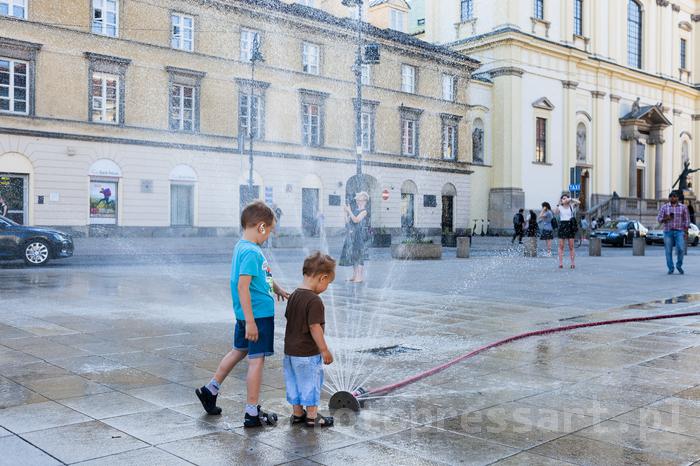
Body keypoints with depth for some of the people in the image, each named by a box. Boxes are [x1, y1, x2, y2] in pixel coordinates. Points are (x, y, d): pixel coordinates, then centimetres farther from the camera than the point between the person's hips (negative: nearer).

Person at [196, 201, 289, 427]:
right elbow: (243, 286, -26)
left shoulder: (242, 246, 10)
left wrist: (277, 289, 36)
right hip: (258, 314, -10)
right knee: (257, 359, 0)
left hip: (246, 315, 10)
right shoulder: (251, 252, -21)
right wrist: (250, 321, -26)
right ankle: (252, 413, 10)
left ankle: (210, 390, 36)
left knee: (239, 351, 24)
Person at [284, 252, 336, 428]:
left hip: (290, 350, 8)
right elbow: (315, 328, -23)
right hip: (308, 353, -8)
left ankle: (297, 413, 30)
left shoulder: (294, 295, 5)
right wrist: (325, 350, -14)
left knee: (294, 382, 17)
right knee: (311, 383, 6)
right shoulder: (314, 301, -22)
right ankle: (312, 417, 17)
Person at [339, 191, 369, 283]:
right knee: (353, 255, 9)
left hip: (360, 236, -8)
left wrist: (349, 211, -15)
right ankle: (354, 275, 16)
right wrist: (345, 213, 4)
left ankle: (360, 276, -5)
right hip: (352, 236, 8)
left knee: (359, 255, -7)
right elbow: (347, 222, 14)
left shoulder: (364, 211, -5)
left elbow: (356, 220, -18)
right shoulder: (354, 210, 16)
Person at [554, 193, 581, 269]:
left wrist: (571, 199, -10)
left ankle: (573, 263, 4)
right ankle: (560, 263, 0)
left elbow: (578, 202, -10)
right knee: (561, 246, -1)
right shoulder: (560, 207, 5)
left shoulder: (571, 206, 7)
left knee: (571, 246, 1)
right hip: (562, 225, 0)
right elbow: (555, 212, -13)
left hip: (570, 226, 0)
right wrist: (558, 204, -15)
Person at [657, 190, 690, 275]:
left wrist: (686, 233, -2)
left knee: (681, 249, -13)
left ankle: (679, 265, 9)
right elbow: (659, 219, 3)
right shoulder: (664, 207, 3)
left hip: (679, 231, 0)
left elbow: (686, 220, 4)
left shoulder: (683, 207, 4)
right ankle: (671, 269, 11)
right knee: (668, 251, 0)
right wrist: (666, 218, -18)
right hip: (668, 231, 1)